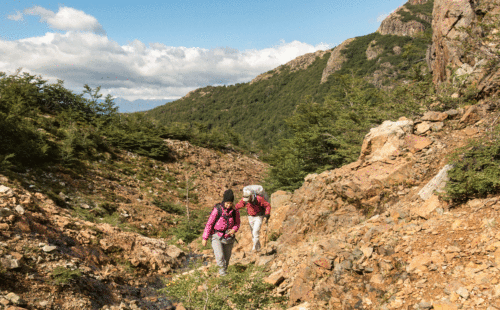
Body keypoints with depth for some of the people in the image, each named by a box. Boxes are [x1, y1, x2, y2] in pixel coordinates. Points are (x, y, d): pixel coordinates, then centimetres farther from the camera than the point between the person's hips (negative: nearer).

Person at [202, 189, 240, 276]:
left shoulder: (235, 211, -5)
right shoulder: (217, 210, -14)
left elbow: (237, 224, 10)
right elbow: (209, 224, -9)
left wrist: (234, 230, -13)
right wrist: (205, 238, -7)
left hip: (228, 238, 3)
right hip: (217, 237, -3)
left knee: (226, 259, 10)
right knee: (220, 257, -20)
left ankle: (223, 272, 30)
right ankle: (223, 272, -2)